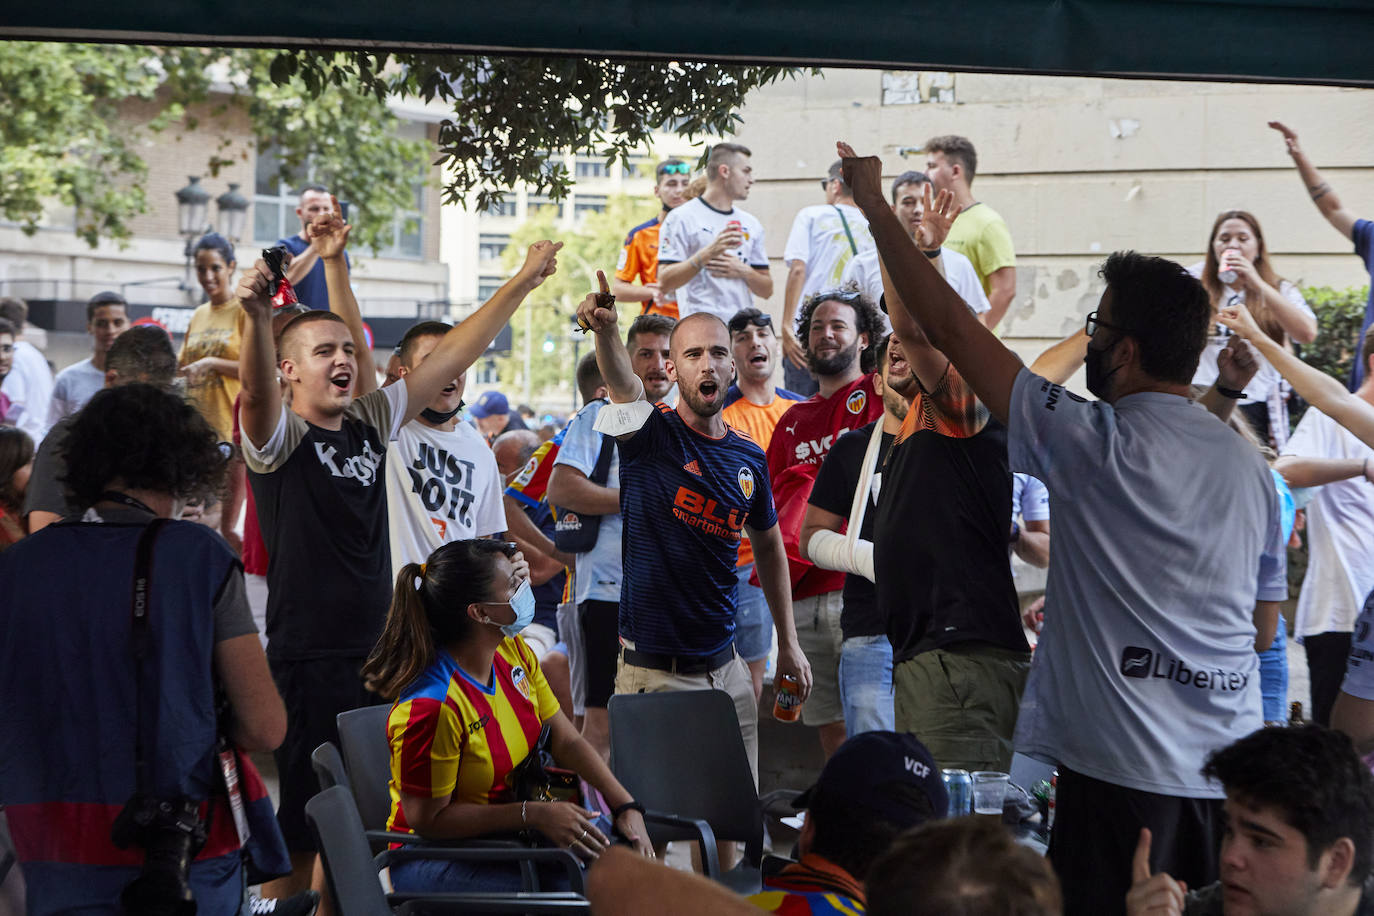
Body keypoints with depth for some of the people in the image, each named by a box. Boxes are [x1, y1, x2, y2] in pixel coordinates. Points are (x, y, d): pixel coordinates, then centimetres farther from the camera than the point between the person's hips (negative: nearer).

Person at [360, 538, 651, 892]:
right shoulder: (431, 705, -27)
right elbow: (429, 820, -20)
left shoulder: (514, 652, 0)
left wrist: (626, 807, -8)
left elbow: (566, 740, 5)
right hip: (434, 859, -8)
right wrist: (534, 814, -24)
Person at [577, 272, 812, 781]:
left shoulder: (749, 459, 8)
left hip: (726, 667, 5)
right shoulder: (651, 437, -7)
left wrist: (788, 643, 20)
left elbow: (768, 546, 21)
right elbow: (624, 384, -29)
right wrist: (605, 330, -50)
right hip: (653, 673, -5)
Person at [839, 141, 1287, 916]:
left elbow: (952, 328, -7)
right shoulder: (1251, 467, 8)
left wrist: (877, 208, 2)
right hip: (1233, 766, 6)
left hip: (1123, 768, -6)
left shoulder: (1096, 445, -10)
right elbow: (1265, 622, 16)